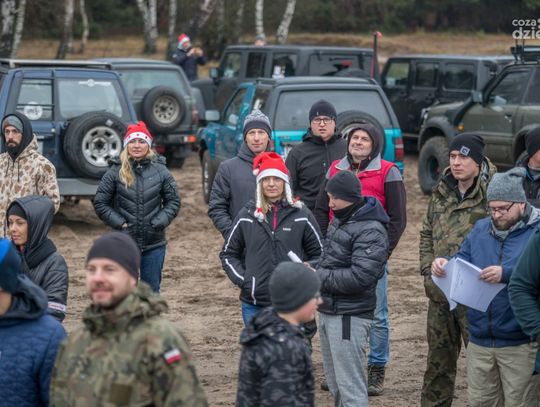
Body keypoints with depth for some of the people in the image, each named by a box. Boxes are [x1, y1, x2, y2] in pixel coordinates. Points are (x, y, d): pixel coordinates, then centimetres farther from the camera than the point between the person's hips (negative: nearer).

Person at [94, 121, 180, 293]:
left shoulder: (160, 170, 1)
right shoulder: (116, 172, -3)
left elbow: (173, 201, 6)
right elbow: (100, 203, 1)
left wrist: (159, 223, -7)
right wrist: (119, 223, -7)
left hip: (154, 244, 1)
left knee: (151, 290, 11)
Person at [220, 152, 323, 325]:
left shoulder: (301, 215, 1)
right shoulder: (246, 216, 4)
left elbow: (318, 253, 10)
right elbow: (228, 254, 12)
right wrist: (241, 279, -2)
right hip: (254, 304, 1)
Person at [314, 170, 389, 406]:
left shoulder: (370, 231, -17)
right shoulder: (339, 222, 12)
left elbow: (360, 276, -24)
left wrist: (319, 277, -17)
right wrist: (314, 268, 3)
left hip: (350, 317, -9)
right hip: (328, 311, 9)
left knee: (350, 386, -6)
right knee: (334, 383, 18)